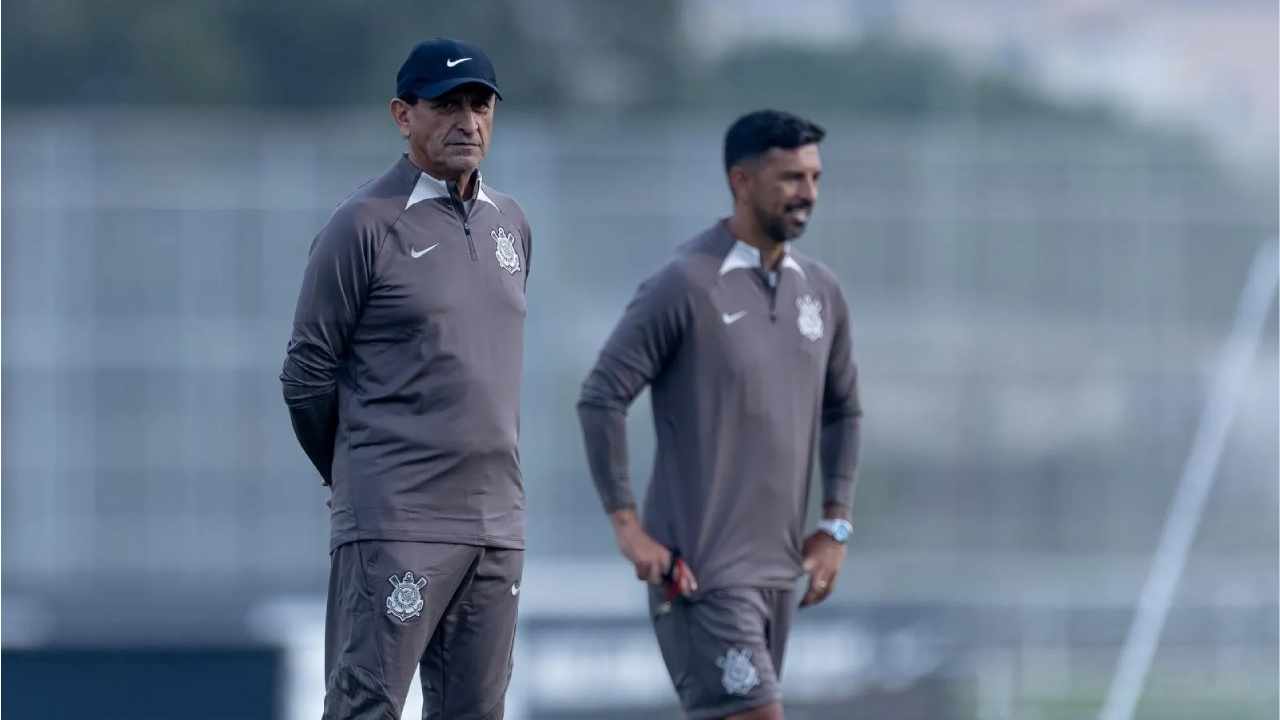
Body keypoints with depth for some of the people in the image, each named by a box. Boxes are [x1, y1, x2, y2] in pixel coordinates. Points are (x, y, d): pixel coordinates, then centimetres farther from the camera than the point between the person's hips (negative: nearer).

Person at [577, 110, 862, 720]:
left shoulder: (820, 292, 10)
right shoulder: (686, 286, -12)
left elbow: (842, 410, 23)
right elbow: (600, 399, -12)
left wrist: (835, 526, 14)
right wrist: (628, 527, -13)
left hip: (779, 569, 7)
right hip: (703, 572, -7)